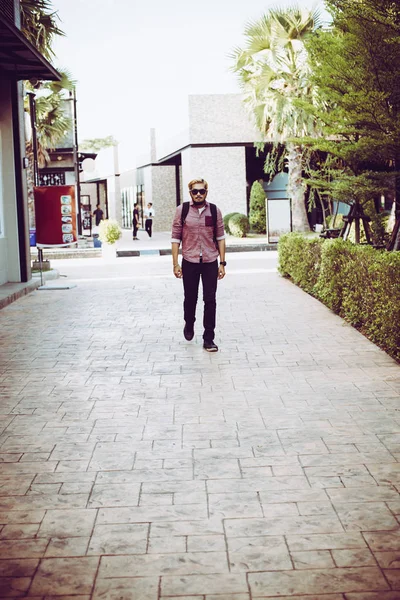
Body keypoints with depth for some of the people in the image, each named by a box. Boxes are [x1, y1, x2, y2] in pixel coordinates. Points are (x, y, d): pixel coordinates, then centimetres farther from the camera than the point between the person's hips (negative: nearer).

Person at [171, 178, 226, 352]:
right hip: (189, 262, 0)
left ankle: (208, 339, 7)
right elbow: (175, 238, -1)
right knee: (190, 298, 12)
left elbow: (220, 238, 5)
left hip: (210, 262, 1)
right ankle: (189, 325, 41)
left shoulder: (214, 211, 1)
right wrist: (175, 264, -4)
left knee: (210, 300, 0)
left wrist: (222, 263, 1)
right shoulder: (182, 210, -2)